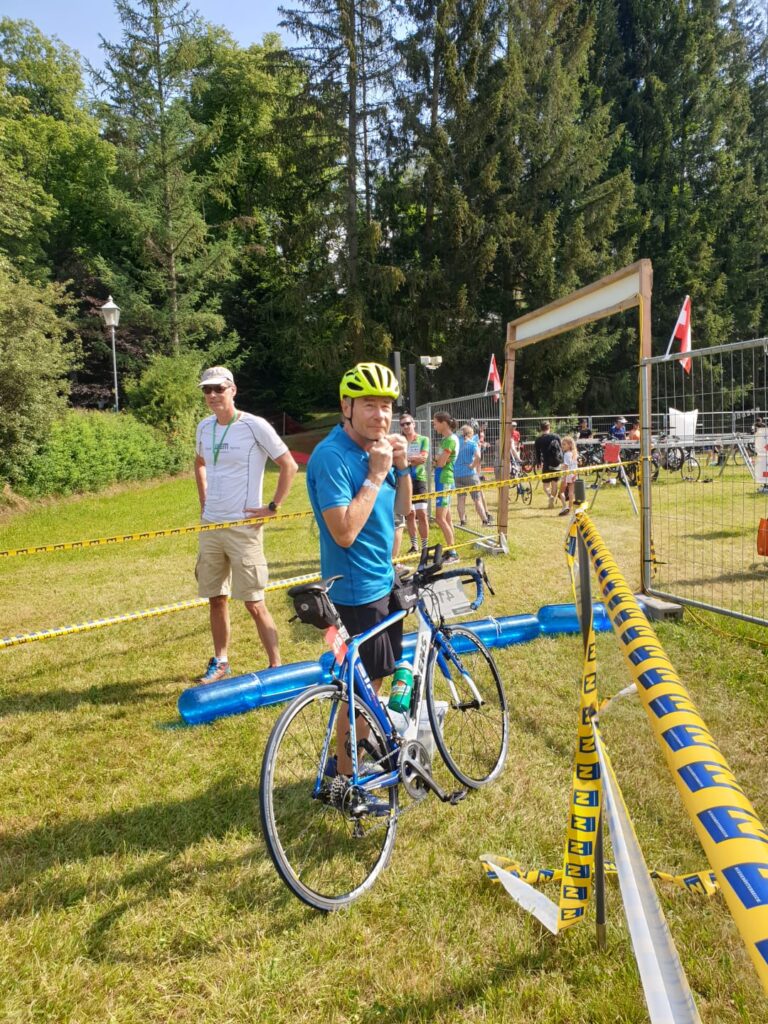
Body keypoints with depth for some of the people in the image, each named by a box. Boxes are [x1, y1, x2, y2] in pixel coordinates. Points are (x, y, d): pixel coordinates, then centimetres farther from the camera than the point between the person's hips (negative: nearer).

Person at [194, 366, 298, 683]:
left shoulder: (255, 426, -11)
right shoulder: (205, 427, 8)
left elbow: (289, 465, -8)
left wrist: (273, 506, -10)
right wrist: (204, 501, 17)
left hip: (243, 526, -6)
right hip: (210, 525, 6)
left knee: (254, 603, -3)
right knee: (216, 599, 14)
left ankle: (276, 666, 11)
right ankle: (220, 662, 28)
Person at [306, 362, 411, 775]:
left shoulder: (377, 447, 6)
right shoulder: (331, 456, -20)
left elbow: (402, 509, 11)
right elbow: (344, 532, -27)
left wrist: (402, 467, -5)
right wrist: (376, 474, -24)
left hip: (383, 582, 9)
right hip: (356, 591, -9)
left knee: (375, 680, 21)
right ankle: (345, 776, 22)